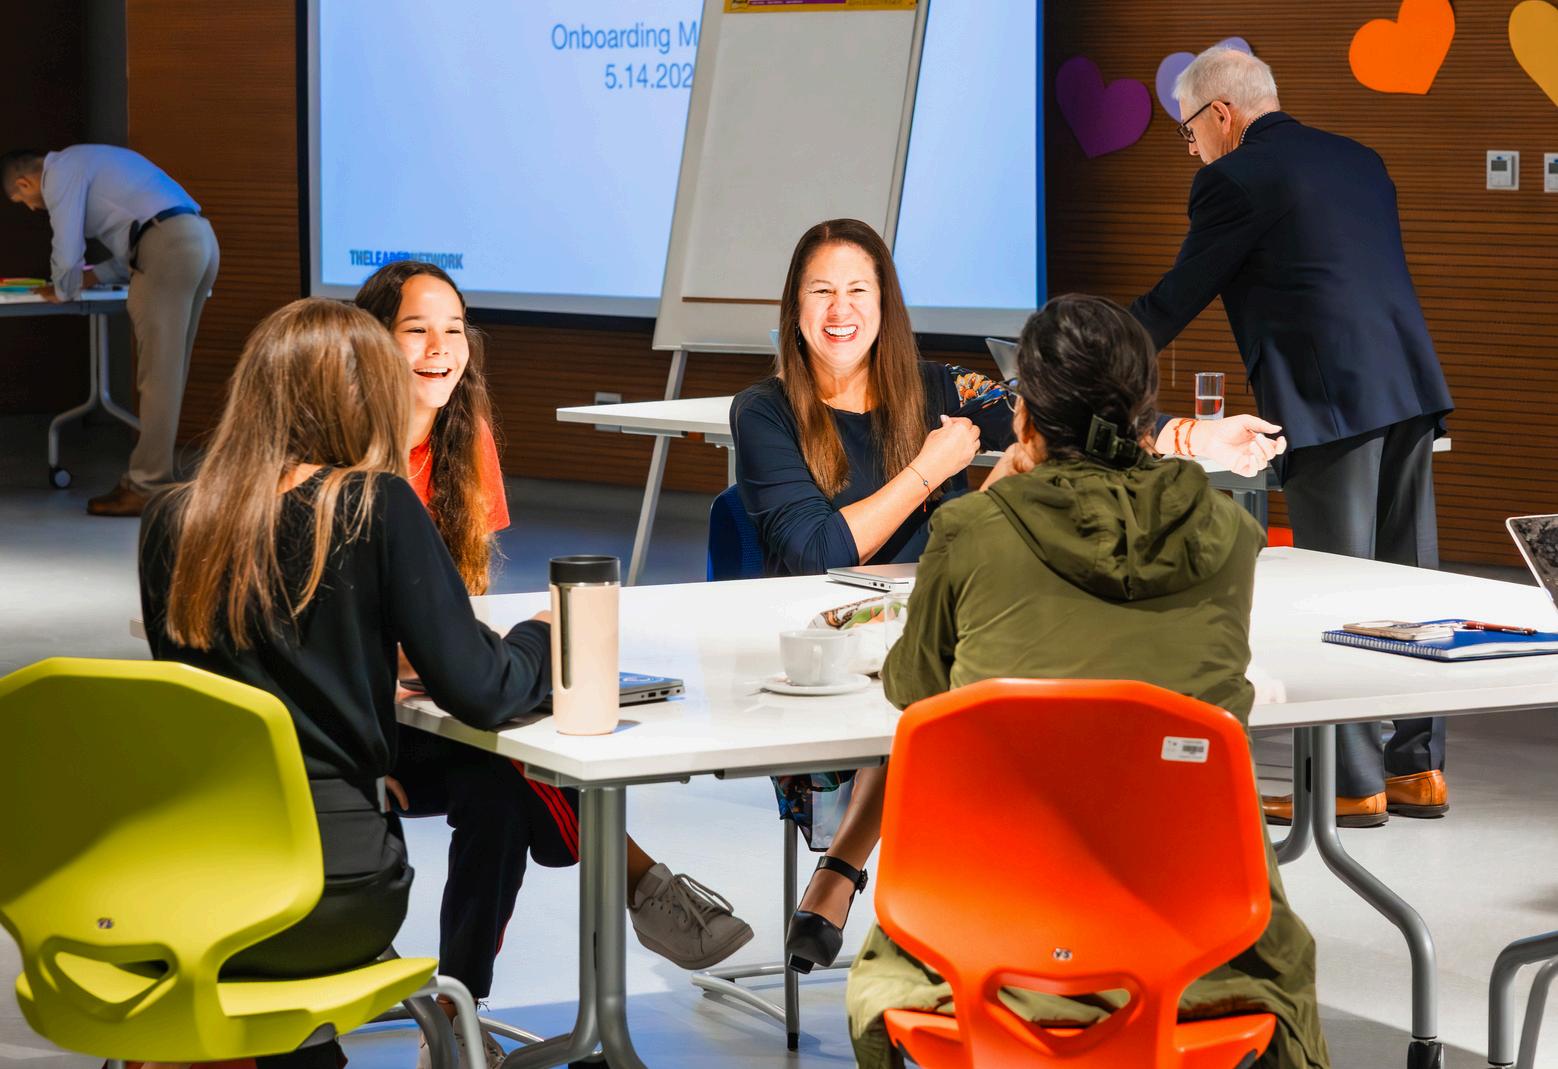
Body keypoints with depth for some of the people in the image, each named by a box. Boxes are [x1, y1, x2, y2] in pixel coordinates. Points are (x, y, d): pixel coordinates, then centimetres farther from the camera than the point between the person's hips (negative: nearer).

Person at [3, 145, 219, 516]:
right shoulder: (86, 163, 31)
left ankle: (147, 488, -6)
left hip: (168, 246, -9)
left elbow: (67, 253, -3)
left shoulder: (60, 172, 1)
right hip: (201, 238, 9)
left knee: (157, 373, -7)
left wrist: (62, 291, 17)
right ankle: (153, 476, 16)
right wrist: (94, 276, 31)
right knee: (169, 371, 12)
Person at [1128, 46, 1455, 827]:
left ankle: (1353, 785, -1)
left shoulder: (1233, 180, -3)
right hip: (1410, 388, 8)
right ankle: (1418, 768, 16)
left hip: (1330, 404, -8)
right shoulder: (1359, 161, 20)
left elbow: (1176, 299, 1)